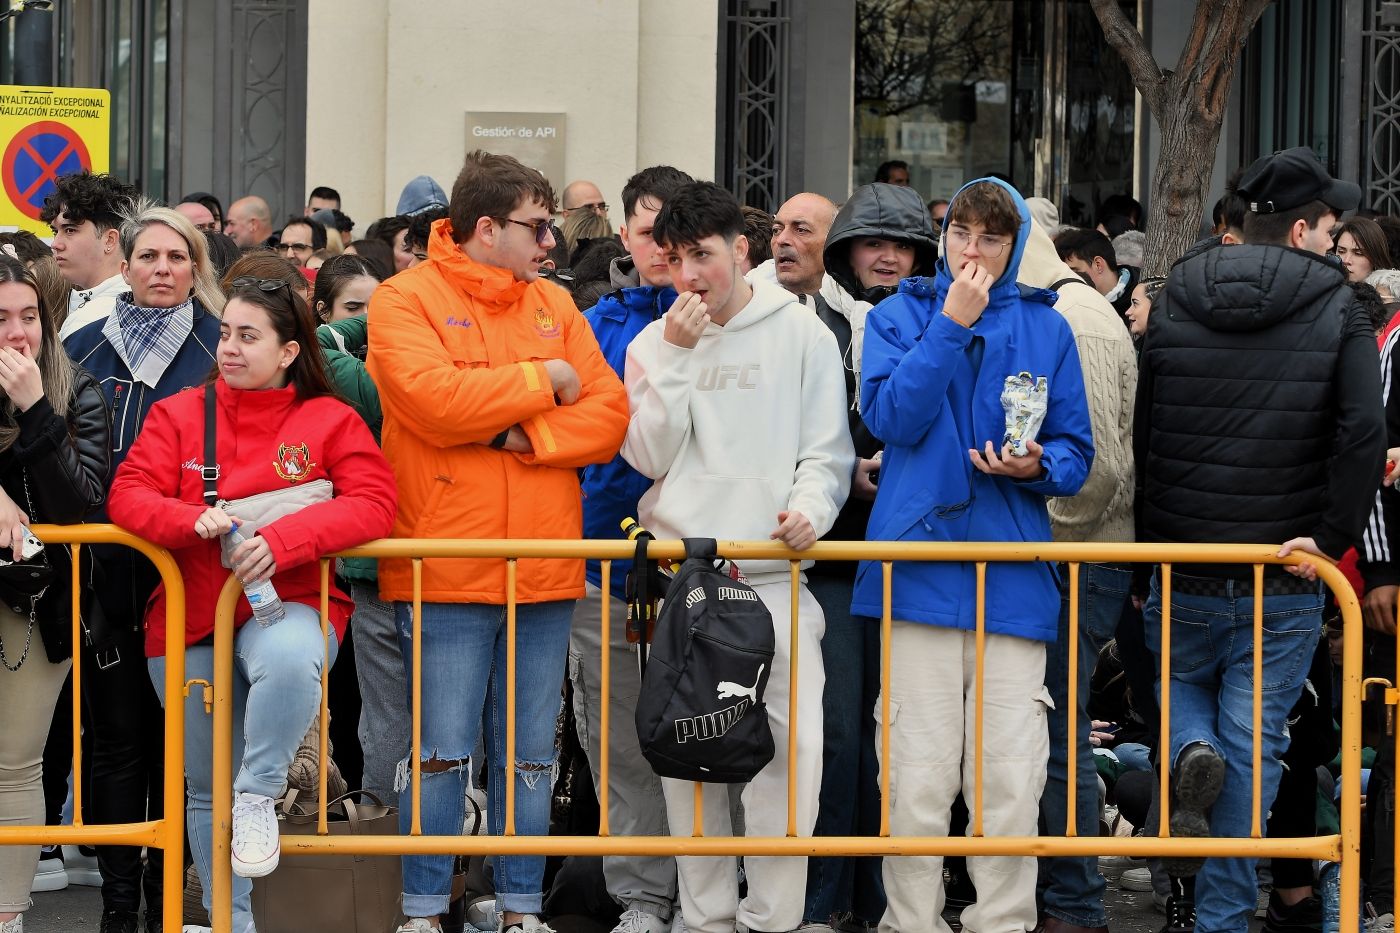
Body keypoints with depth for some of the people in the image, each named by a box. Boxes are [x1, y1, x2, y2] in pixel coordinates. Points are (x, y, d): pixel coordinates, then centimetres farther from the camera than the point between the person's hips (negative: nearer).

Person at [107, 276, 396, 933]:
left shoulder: (330, 420, 1)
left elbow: (372, 503, -11)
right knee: (205, 788, 8)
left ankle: (260, 793, -20)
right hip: (189, 618, 3)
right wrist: (192, 520, -23)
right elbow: (128, 495, -2)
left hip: (288, 603, -3)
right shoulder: (177, 415, 7)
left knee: (290, 659, -41)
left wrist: (281, 539, -24)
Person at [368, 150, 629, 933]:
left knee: (531, 751, 10)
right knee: (443, 750, -2)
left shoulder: (555, 306, 13)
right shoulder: (406, 300, -2)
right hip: (444, 570, -5)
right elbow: (434, 399, -19)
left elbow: (609, 415, 5)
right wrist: (544, 381, -7)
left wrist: (525, 436, -12)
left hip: (546, 570, 5)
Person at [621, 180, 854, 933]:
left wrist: (811, 506, -15)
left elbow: (827, 449, 5)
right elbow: (648, 455, 1)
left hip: (775, 574, -2)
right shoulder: (653, 344, 11)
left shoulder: (802, 334, 6)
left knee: (792, 741, -10)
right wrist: (678, 356, -6)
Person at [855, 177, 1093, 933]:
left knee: (1011, 783, 0)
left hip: (1013, 577, 1)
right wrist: (951, 324, -9)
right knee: (920, 781, -2)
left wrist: (1039, 467, -10)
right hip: (920, 570, -1)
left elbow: (1076, 453, 12)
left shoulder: (1045, 329, 13)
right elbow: (891, 416, -7)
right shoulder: (899, 317, 10)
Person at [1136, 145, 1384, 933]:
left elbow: (1138, 433, 7)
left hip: (1181, 569, 2)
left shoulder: (1173, 306, 4)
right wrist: (1333, 539, -11)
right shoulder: (1337, 309, -5)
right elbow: (1364, 433, -18)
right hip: (1285, 576, -2)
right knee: (1254, 745, 7)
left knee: (1182, 685, 25)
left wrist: (1146, 553, 13)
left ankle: (1190, 753, -9)